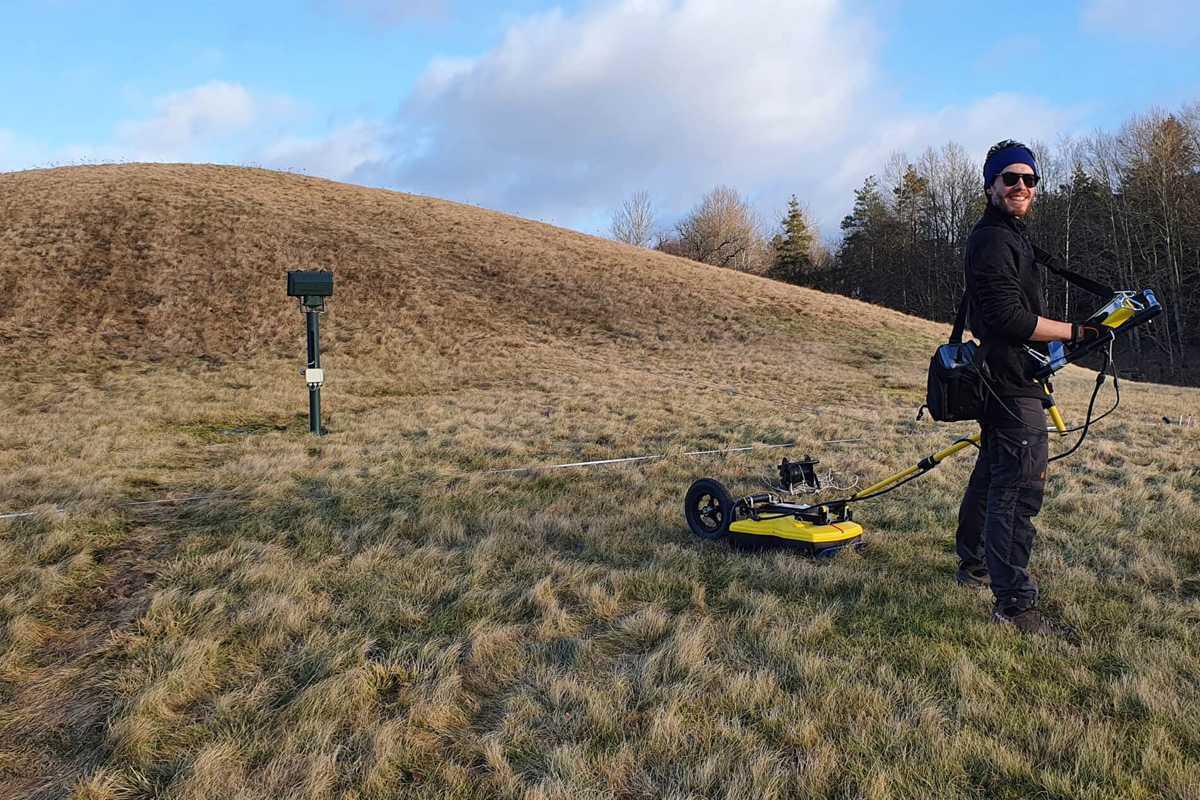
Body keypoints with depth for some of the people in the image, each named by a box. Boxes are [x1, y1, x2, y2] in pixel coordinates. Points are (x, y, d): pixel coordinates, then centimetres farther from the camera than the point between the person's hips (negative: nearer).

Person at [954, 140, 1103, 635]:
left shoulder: (1007, 236, 19)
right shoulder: (994, 241, -16)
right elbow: (1011, 319, -24)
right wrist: (1073, 332, -15)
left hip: (1004, 381, 11)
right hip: (1012, 384, -11)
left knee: (993, 474, 21)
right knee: (1020, 489, -10)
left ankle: (974, 563, 37)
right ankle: (1014, 604, -5)